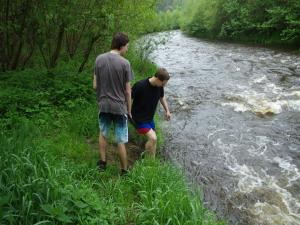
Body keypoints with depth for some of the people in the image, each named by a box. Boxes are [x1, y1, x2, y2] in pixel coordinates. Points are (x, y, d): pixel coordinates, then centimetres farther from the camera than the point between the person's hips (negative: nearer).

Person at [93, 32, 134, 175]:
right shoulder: (125, 63, -14)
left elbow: (95, 85, 0)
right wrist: (129, 110, 2)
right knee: (121, 141, 9)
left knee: (103, 133, 26)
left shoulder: (99, 59, -3)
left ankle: (102, 162, 34)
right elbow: (127, 91, -10)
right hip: (119, 107, -3)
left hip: (103, 105, 3)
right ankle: (124, 170, 23)